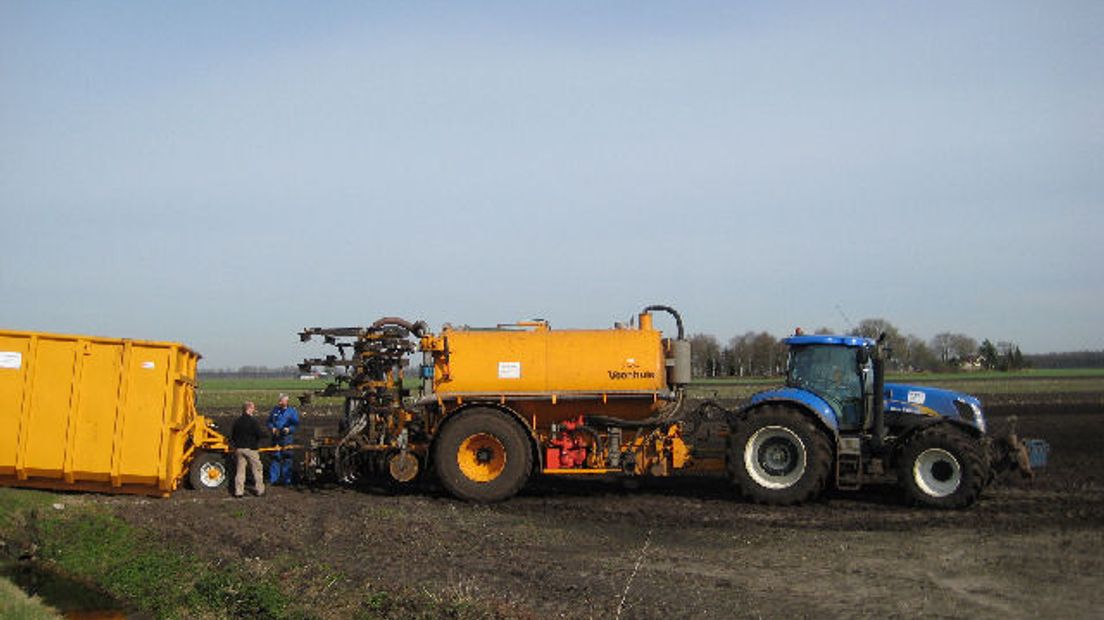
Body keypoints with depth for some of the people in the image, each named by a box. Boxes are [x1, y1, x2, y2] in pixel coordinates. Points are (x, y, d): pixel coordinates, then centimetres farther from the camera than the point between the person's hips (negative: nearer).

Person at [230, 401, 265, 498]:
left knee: (240, 469, 9)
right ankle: (259, 490, 11)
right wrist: (264, 432, 4)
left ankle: (238, 491, 7)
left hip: (239, 449, 5)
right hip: (251, 449, -5)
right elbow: (260, 434, -18)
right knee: (256, 469, 6)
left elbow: (232, 435, 13)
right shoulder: (253, 421, -14)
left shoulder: (237, 421, 6)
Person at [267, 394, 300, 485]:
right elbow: (269, 421, 12)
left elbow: (296, 424, -3)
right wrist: (272, 428, -7)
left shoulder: (292, 411, 0)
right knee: (275, 457, 2)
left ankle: (286, 479, 10)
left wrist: (289, 429, -20)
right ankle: (273, 478, 7)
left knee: (286, 457, 2)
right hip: (276, 437, 2)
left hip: (287, 437, -2)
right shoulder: (275, 410, 9)